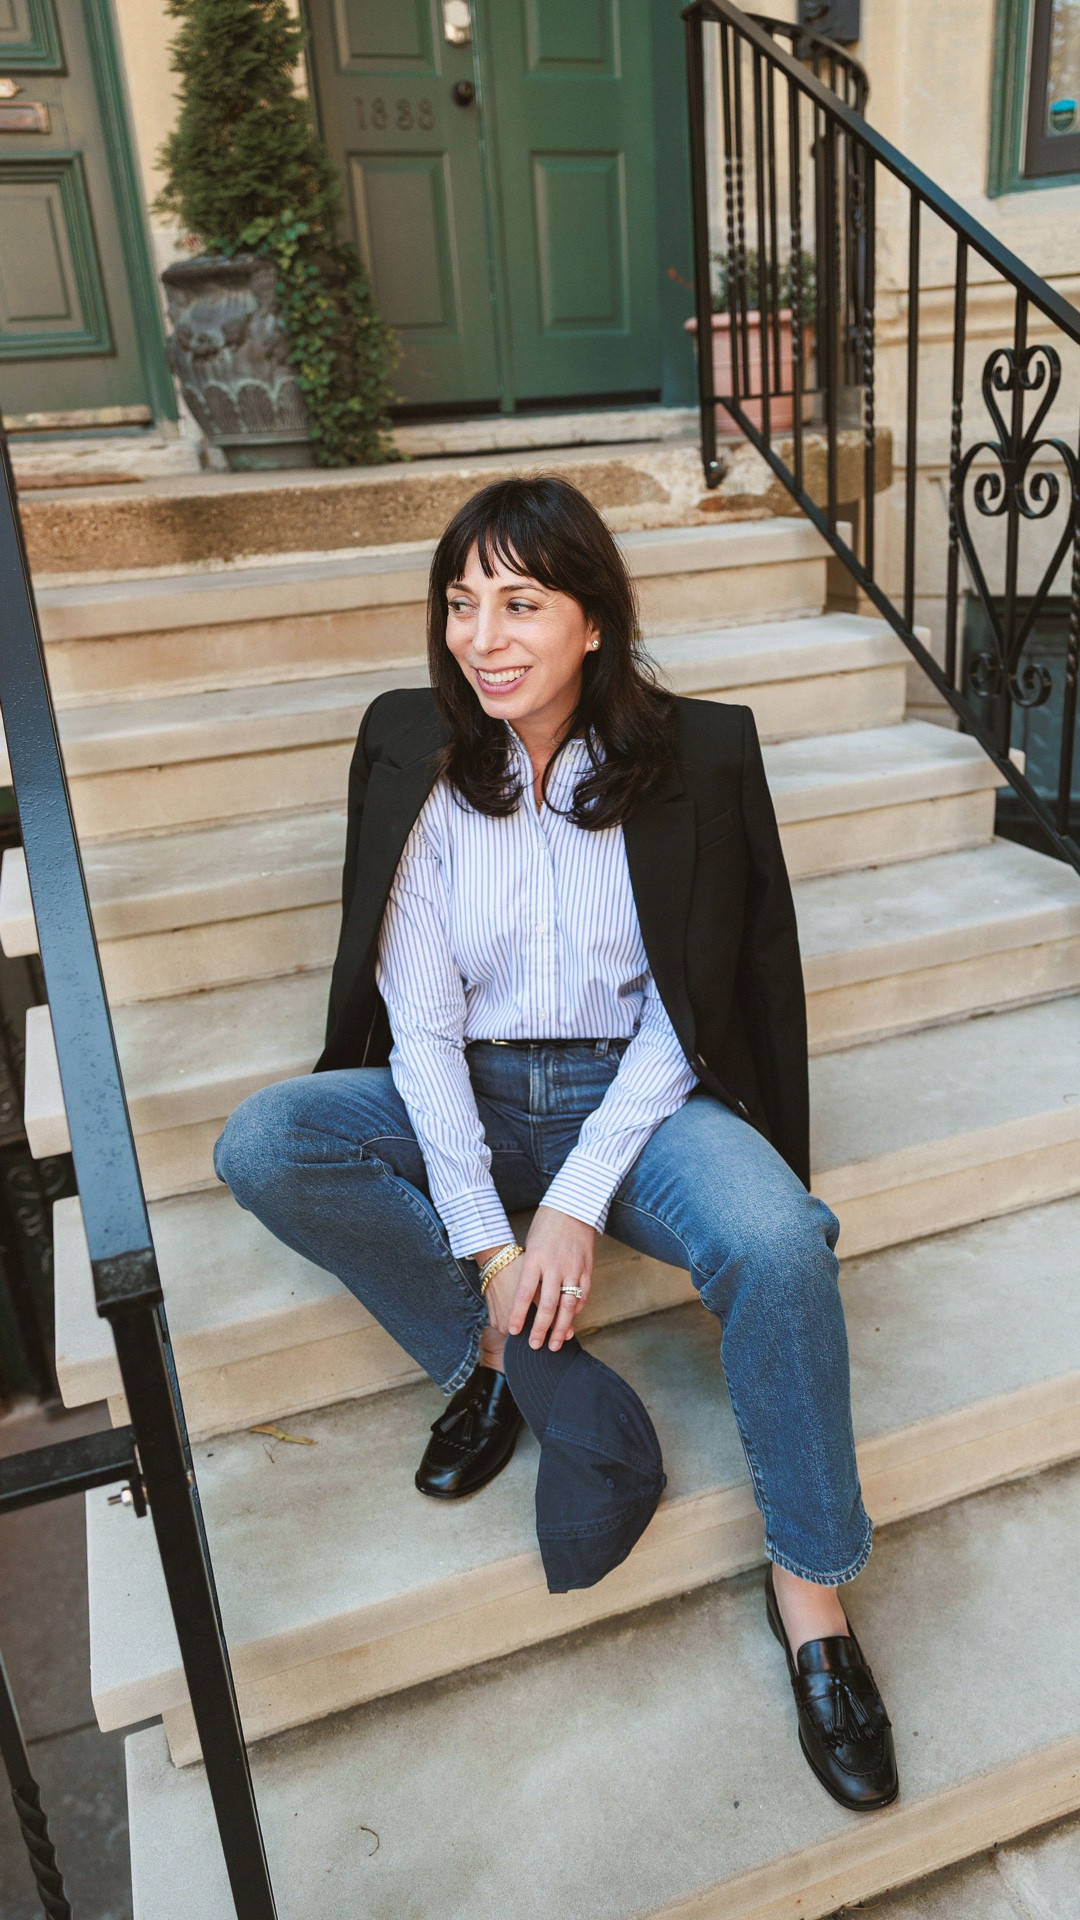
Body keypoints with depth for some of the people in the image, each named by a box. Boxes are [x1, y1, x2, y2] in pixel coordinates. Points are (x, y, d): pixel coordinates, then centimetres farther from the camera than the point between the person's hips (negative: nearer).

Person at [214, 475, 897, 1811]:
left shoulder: (688, 759, -8)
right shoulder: (419, 763, -6)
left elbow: (680, 1018, -7)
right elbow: (418, 1017, -9)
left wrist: (578, 1202, -18)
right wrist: (487, 1245, -17)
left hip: (632, 1093, -1)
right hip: (463, 1092, 2)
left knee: (778, 1242, -31)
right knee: (260, 1149, -24)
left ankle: (810, 1586, -8)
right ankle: (490, 1355, -6)